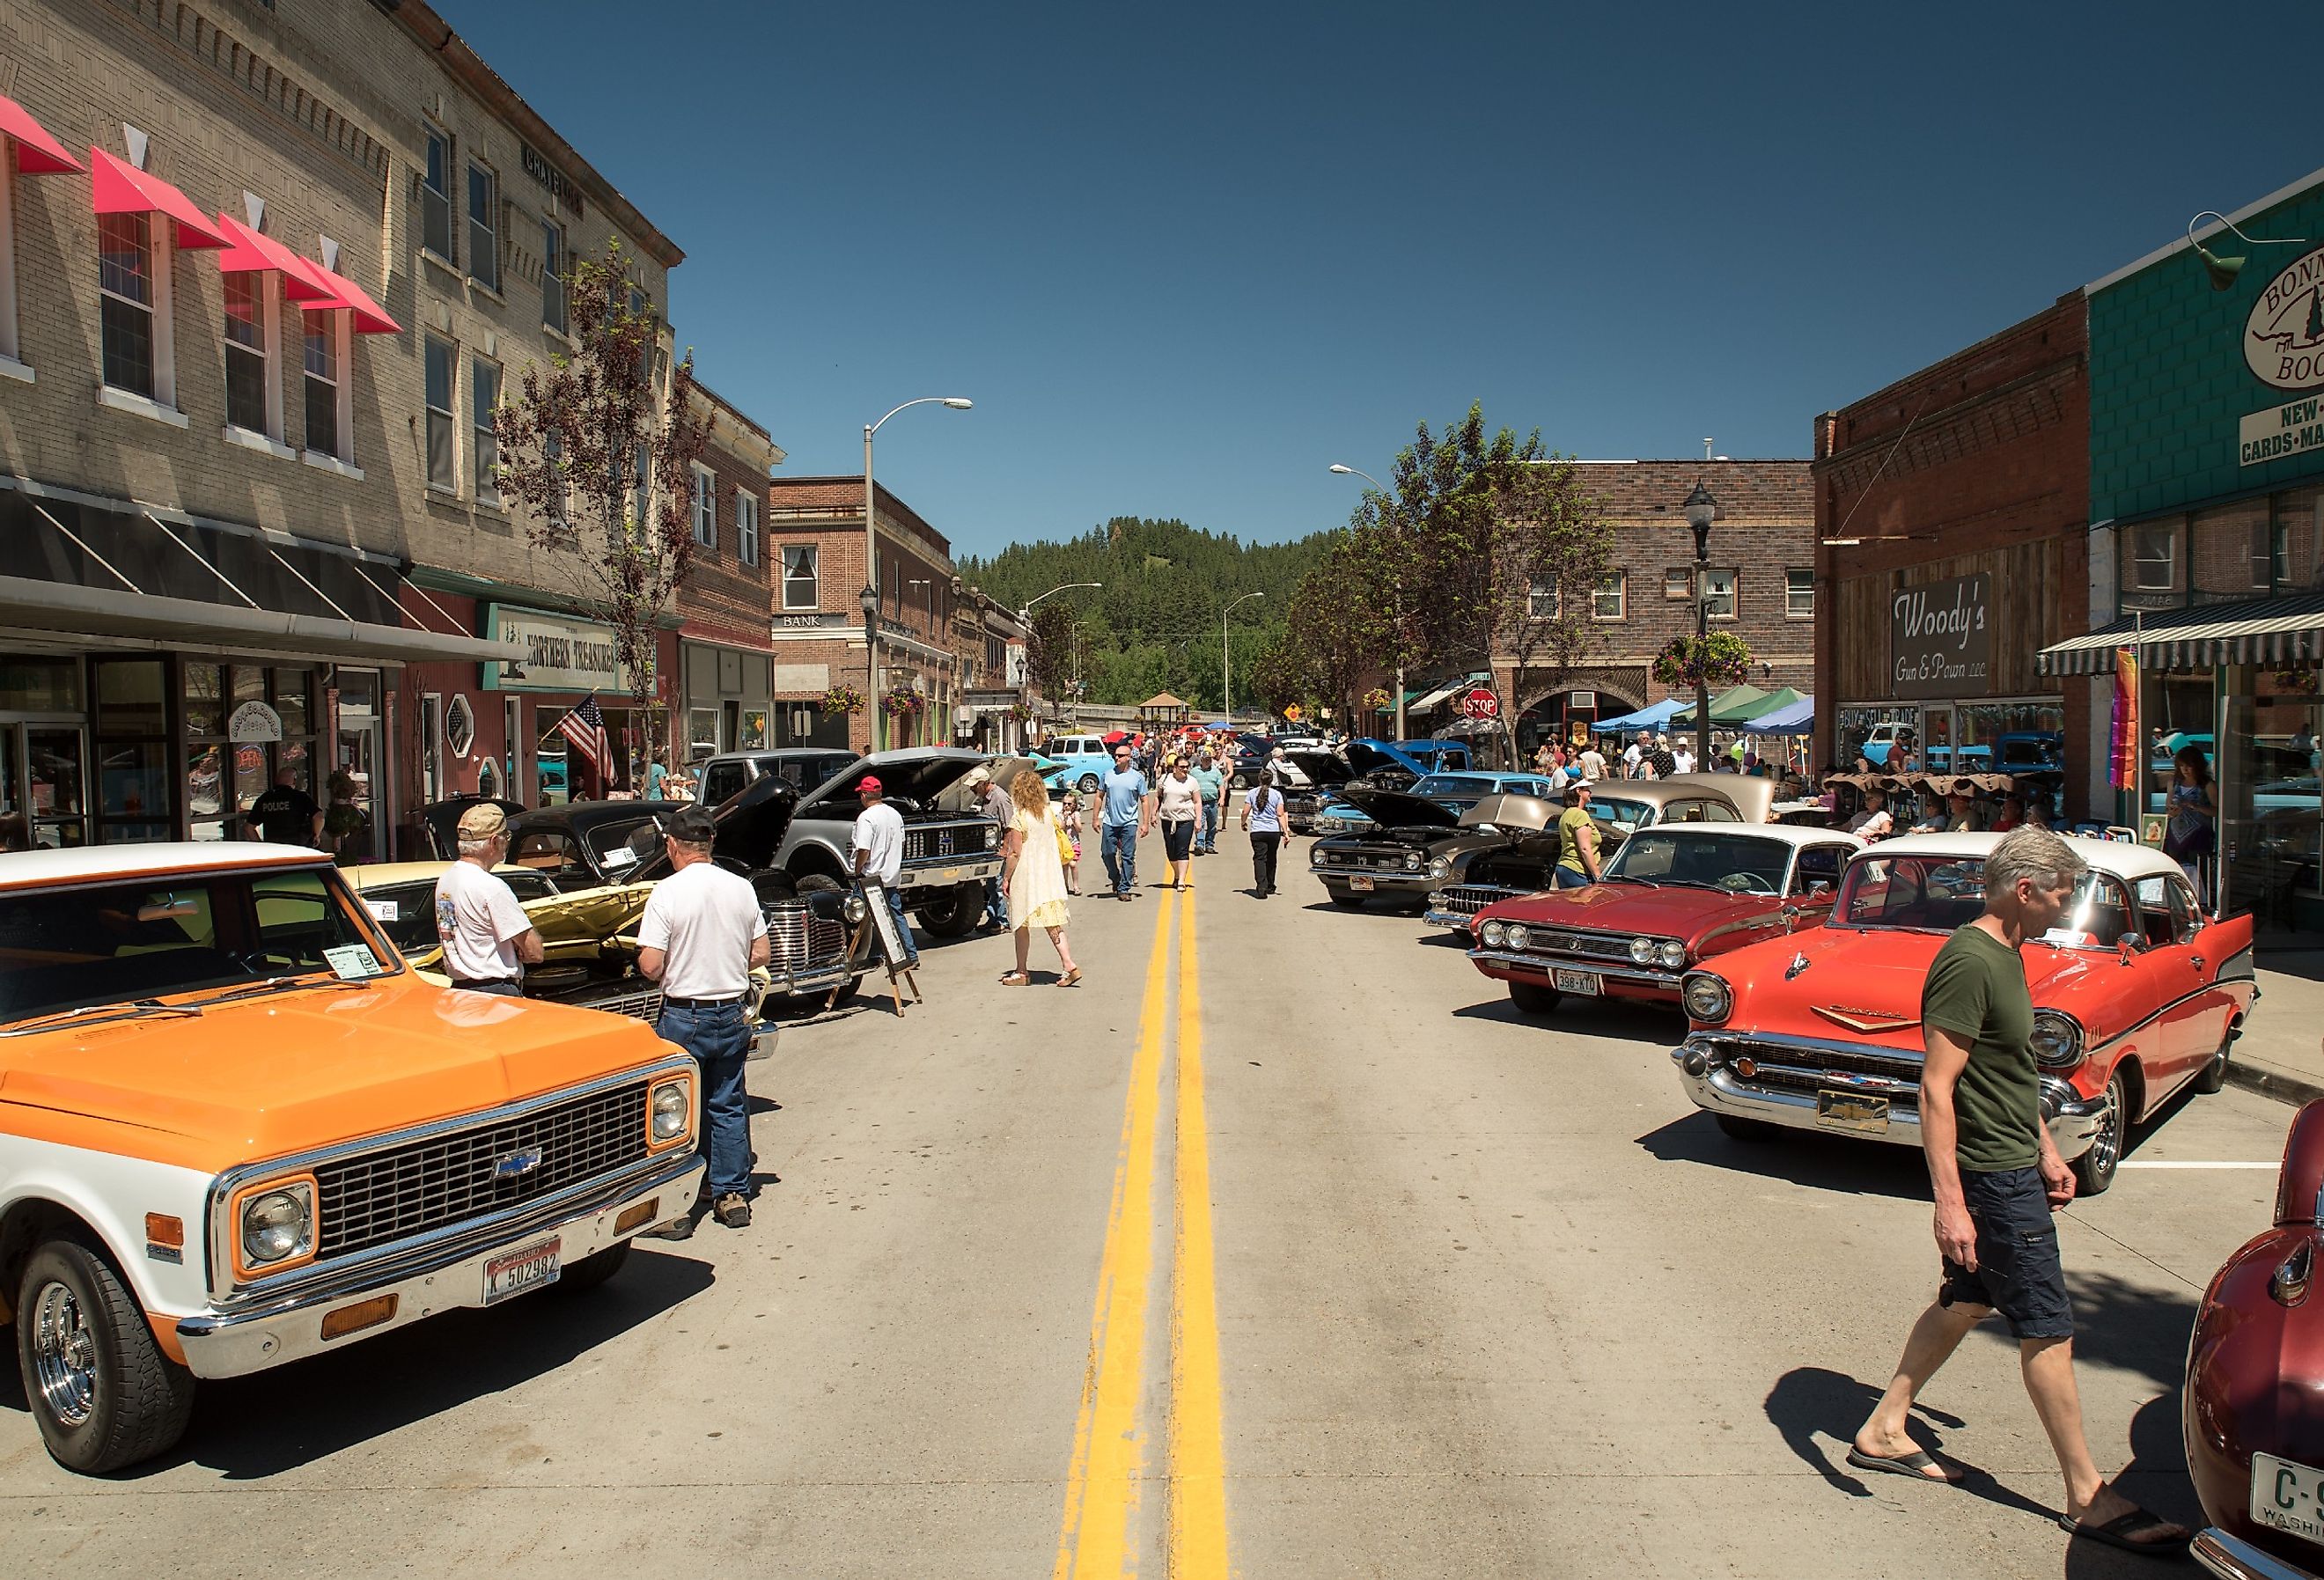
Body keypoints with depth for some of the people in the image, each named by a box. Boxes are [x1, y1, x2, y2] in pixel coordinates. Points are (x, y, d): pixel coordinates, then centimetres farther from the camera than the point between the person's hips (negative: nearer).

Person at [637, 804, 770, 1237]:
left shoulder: (666, 892, -14)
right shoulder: (742, 888, -1)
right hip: (733, 1014, 4)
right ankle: (732, 1195, 20)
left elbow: (650, 966, -16)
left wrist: (677, 968, 4)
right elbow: (760, 955, 4)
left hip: (683, 1017, -4)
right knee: (729, 1107, 15)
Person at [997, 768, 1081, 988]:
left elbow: (1015, 854, -15)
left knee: (1021, 925, 6)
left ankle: (1021, 972, 13)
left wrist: (1006, 878, -6)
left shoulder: (1019, 817, -14)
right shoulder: (1048, 813, 5)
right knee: (1052, 922, 6)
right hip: (1050, 875, 6)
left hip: (1026, 877, -6)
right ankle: (1069, 965, -5)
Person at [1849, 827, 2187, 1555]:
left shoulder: (2005, 954, 10)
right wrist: (1949, 1202, -26)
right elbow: (1937, 1089, -25)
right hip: (1990, 1175, -10)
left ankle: (1883, 1431, 28)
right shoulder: (1969, 963, -22)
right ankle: (2088, 1496, 15)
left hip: (2013, 1163, 10)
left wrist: (2047, 1152, 23)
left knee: (1967, 1302, 18)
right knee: (2047, 1329, 1)